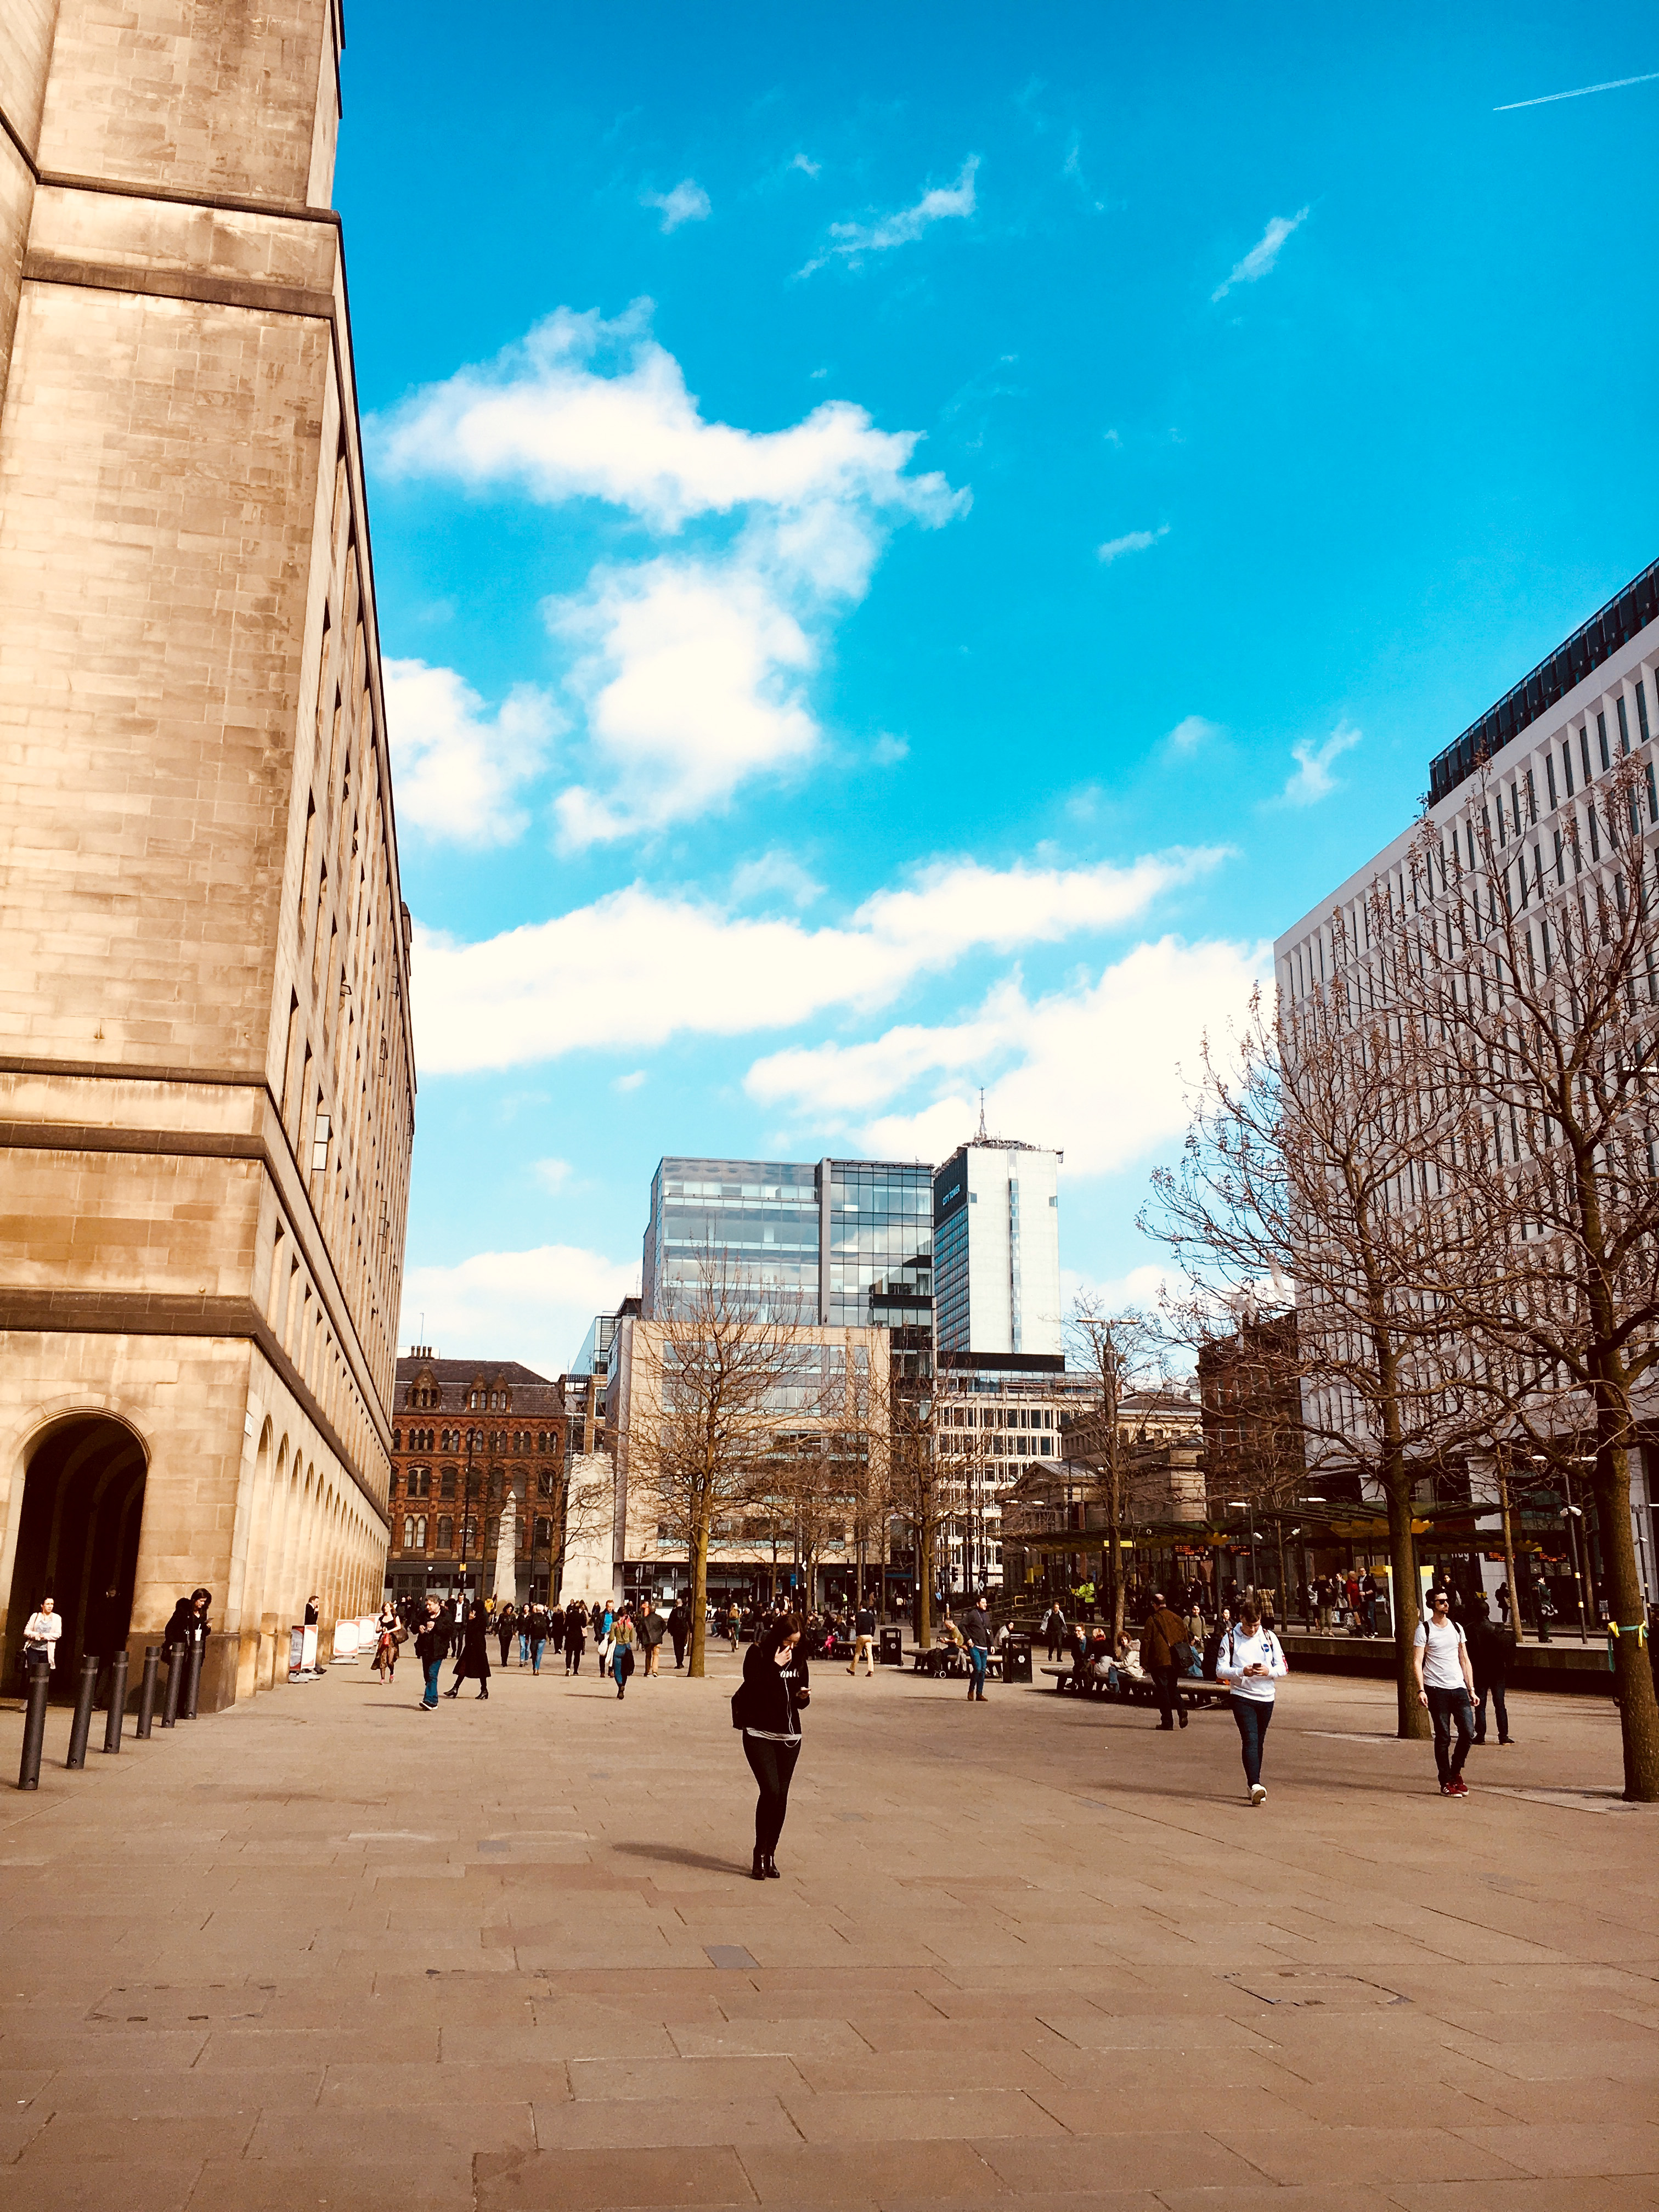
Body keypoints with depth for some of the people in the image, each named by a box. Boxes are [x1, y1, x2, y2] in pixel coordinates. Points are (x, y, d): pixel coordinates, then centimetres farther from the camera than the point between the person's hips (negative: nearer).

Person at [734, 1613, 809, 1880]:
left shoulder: (798, 1659, 7)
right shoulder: (757, 1654, -8)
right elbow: (755, 1692, -18)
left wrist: (803, 1697, -6)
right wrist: (775, 1668, -21)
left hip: (789, 1736, 5)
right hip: (760, 1734, -5)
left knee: (781, 1797, 4)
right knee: (770, 1790, -16)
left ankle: (770, 1854, 17)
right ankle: (760, 1854, -2)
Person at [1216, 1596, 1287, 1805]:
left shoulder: (1269, 1637, 4)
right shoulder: (1231, 1639, -2)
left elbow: (1283, 1668, 5)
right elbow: (1220, 1670, -4)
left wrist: (1269, 1671, -16)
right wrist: (1242, 1672, -21)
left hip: (1266, 1698, 3)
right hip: (1242, 1696, -3)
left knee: (1258, 1742, 10)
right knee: (1250, 1740, -16)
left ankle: (1253, 1785, 22)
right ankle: (1255, 1785, -24)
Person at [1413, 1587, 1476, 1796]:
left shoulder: (1457, 1628, 13)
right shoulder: (1424, 1629, -2)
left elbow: (1465, 1661, 16)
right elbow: (1417, 1662, -5)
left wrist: (1471, 1689, 10)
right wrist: (1421, 1690, -15)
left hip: (1459, 1687, 4)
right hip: (1436, 1689, -4)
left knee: (1468, 1732, -4)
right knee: (1443, 1737, -1)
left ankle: (1456, 1771, 18)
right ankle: (1446, 1782, 9)